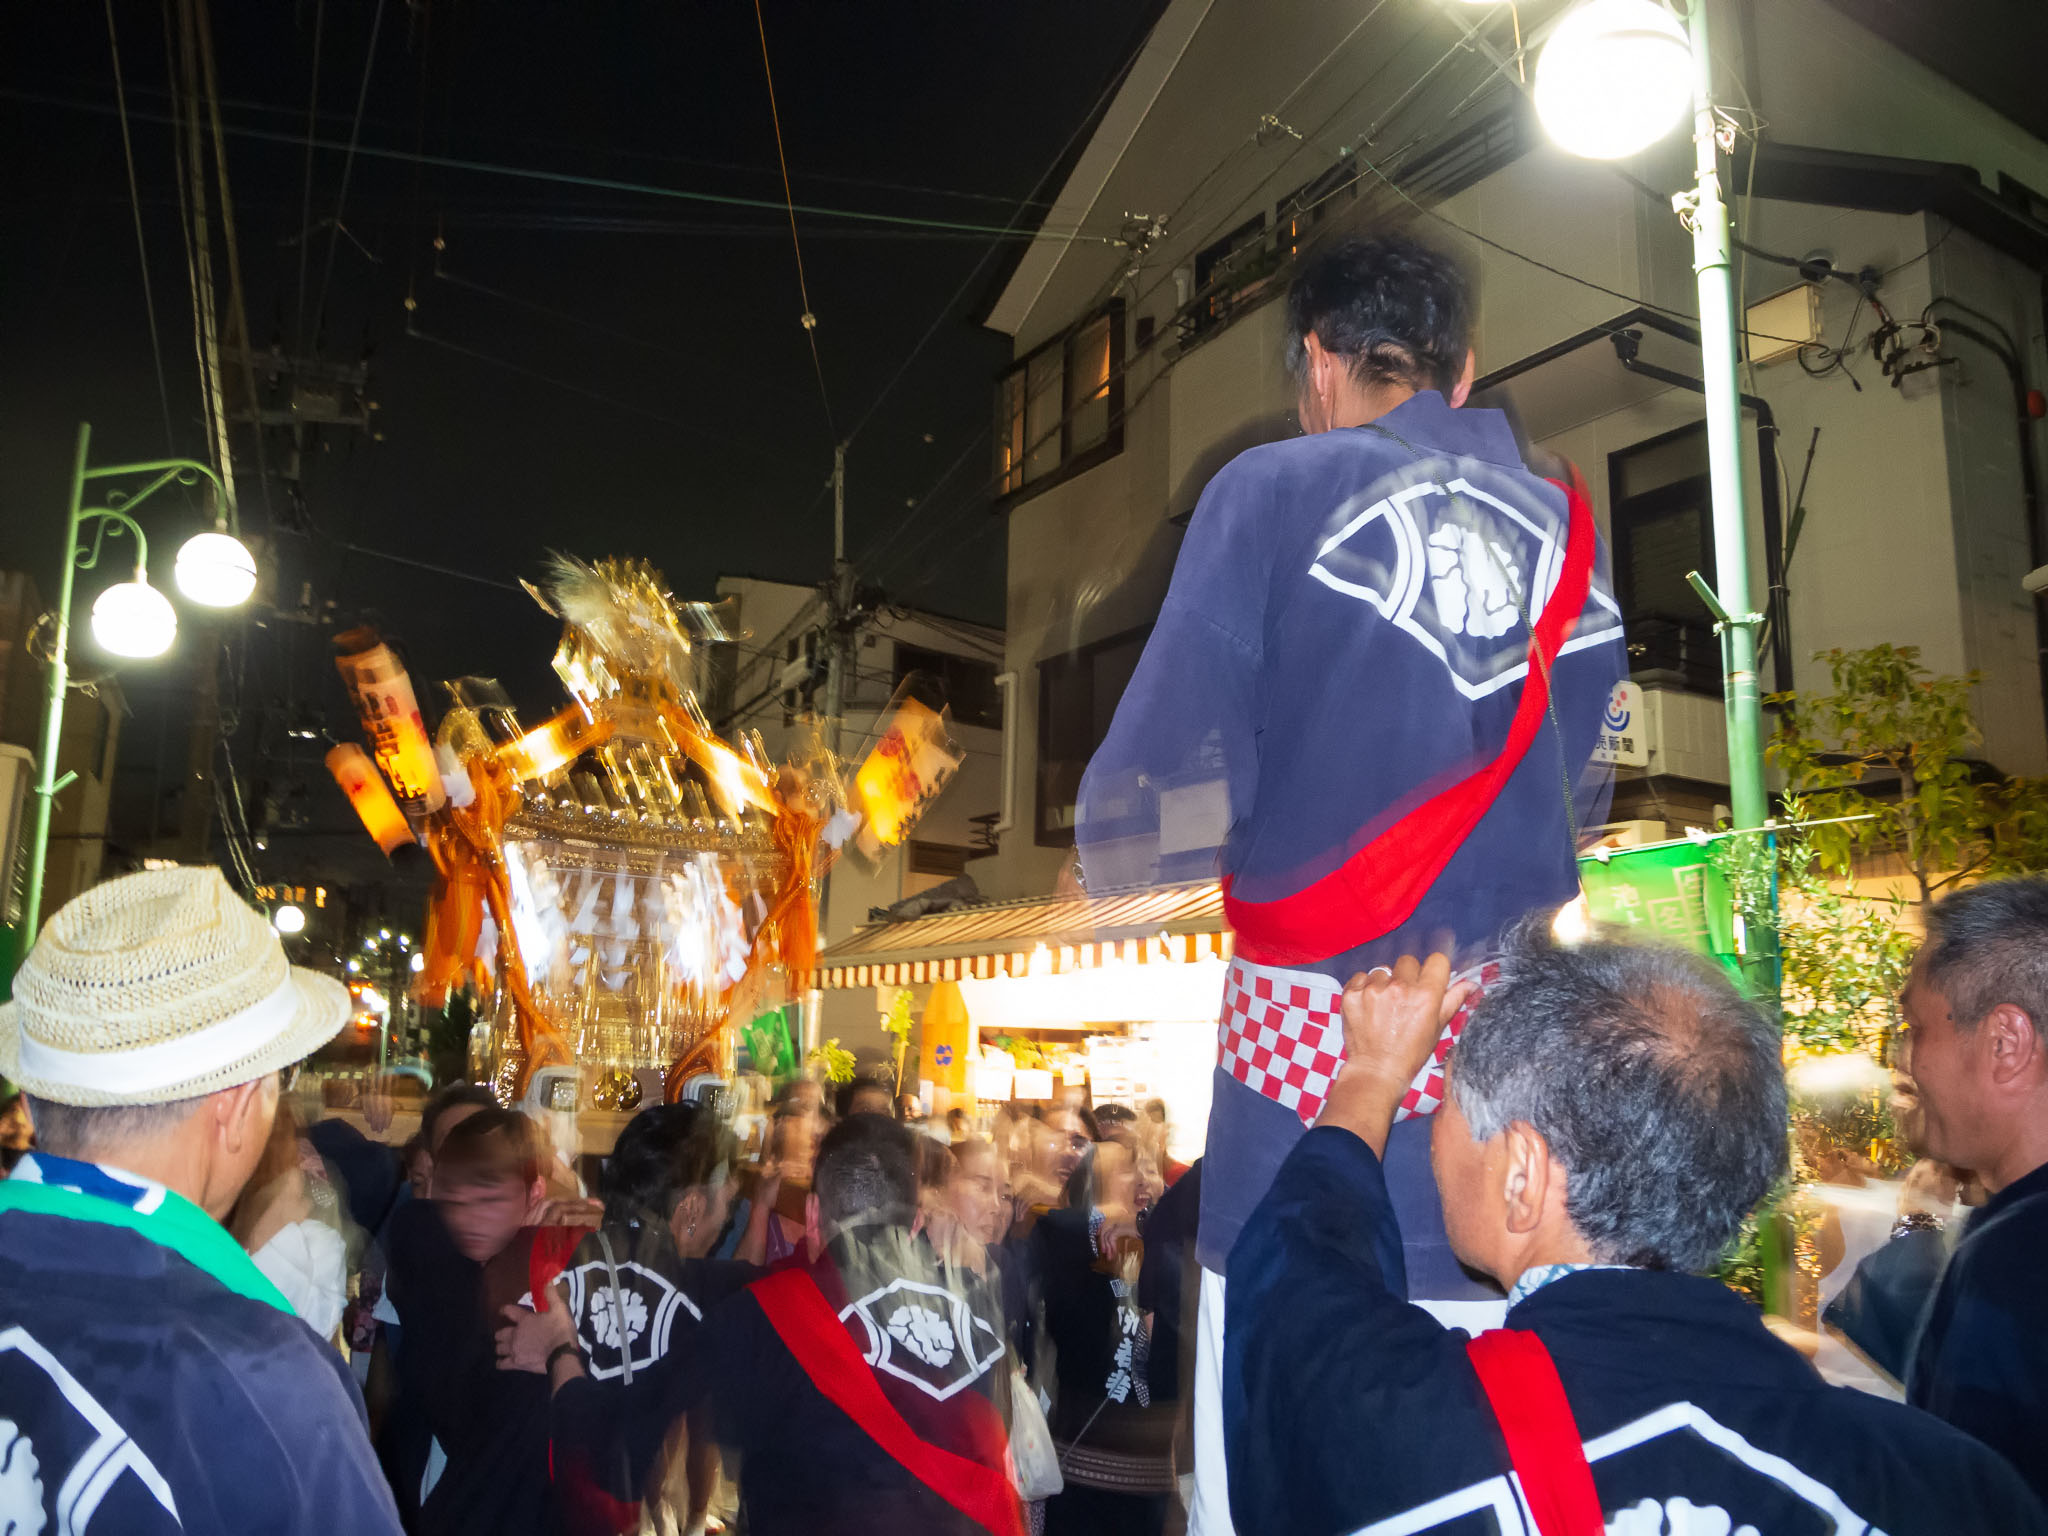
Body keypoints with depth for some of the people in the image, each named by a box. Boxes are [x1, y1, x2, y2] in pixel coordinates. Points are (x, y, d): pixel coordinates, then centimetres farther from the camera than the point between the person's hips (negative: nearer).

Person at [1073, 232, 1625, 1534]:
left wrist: (1116, 852, 11)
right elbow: (1577, 801, 16)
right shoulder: (1569, 530, 12)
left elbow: (1169, 784, -9)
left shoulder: (1277, 491, -2)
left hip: (1317, 1032, -4)